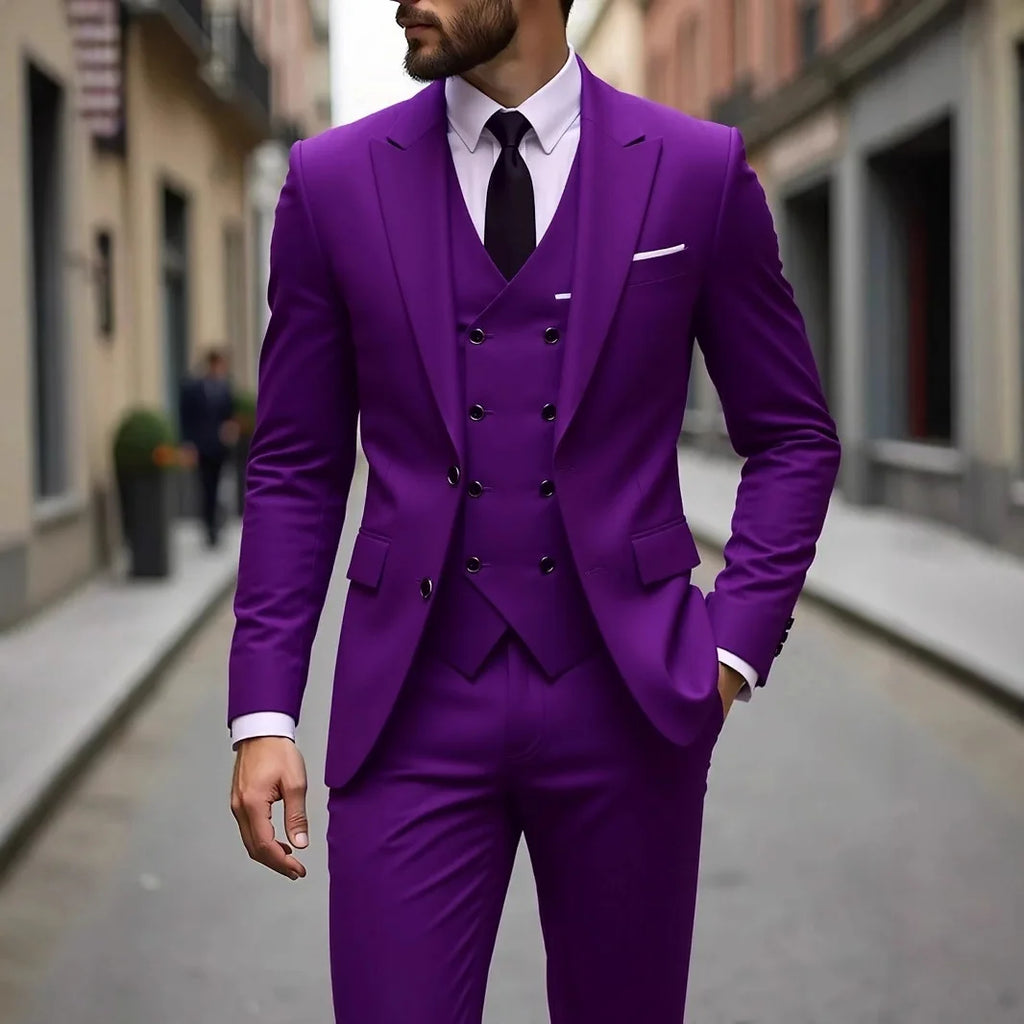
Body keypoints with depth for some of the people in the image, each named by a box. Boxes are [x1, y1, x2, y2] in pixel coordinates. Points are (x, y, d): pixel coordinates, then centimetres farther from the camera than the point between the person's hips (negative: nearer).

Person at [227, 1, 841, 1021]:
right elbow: (296, 470, 5)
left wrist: (733, 648, -3)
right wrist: (262, 713, -1)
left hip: (626, 701, 0)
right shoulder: (335, 180, 2)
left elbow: (795, 438, 7)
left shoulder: (699, 170, 0)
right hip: (414, 706, 0)